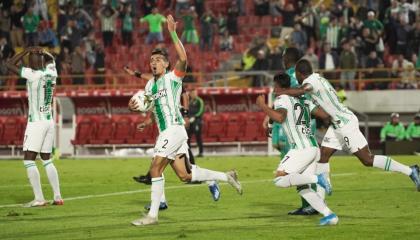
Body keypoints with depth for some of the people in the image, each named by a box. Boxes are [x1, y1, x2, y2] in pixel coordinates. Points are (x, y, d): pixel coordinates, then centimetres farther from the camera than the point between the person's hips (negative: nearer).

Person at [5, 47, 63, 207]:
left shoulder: (33, 75, -15)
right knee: (47, 160, 15)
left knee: (28, 161, -4)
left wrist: (27, 51, -5)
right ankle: (58, 197, 13)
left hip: (36, 122, -7)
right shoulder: (51, 73, 4)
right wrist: (41, 52, 6)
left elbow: (9, 65, -11)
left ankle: (39, 199, -11)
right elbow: (50, 58, 27)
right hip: (49, 121, 7)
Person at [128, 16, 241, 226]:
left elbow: (183, 58, -23)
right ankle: (226, 177, 21)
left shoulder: (173, 77, -5)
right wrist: (135, 107, 8)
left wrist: (173, 34, -27)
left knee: (155, 169, -14)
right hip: (164, 132, 9)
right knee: (185, 175, 8)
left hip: (174, 129, -9)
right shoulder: (150, 85, 17)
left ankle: (152, 215, -11)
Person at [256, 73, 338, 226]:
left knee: (279, 180, -11)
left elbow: (280, 117, -23)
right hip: (313, 148, 8)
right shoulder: (303, 99, 20)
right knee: (303, 189, 11)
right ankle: (329, 215, -1)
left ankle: (316, 179, -19)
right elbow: (325, 114, 16)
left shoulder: (282, 99, -3)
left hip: (301, 149, -8)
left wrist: (262, 105, -11)